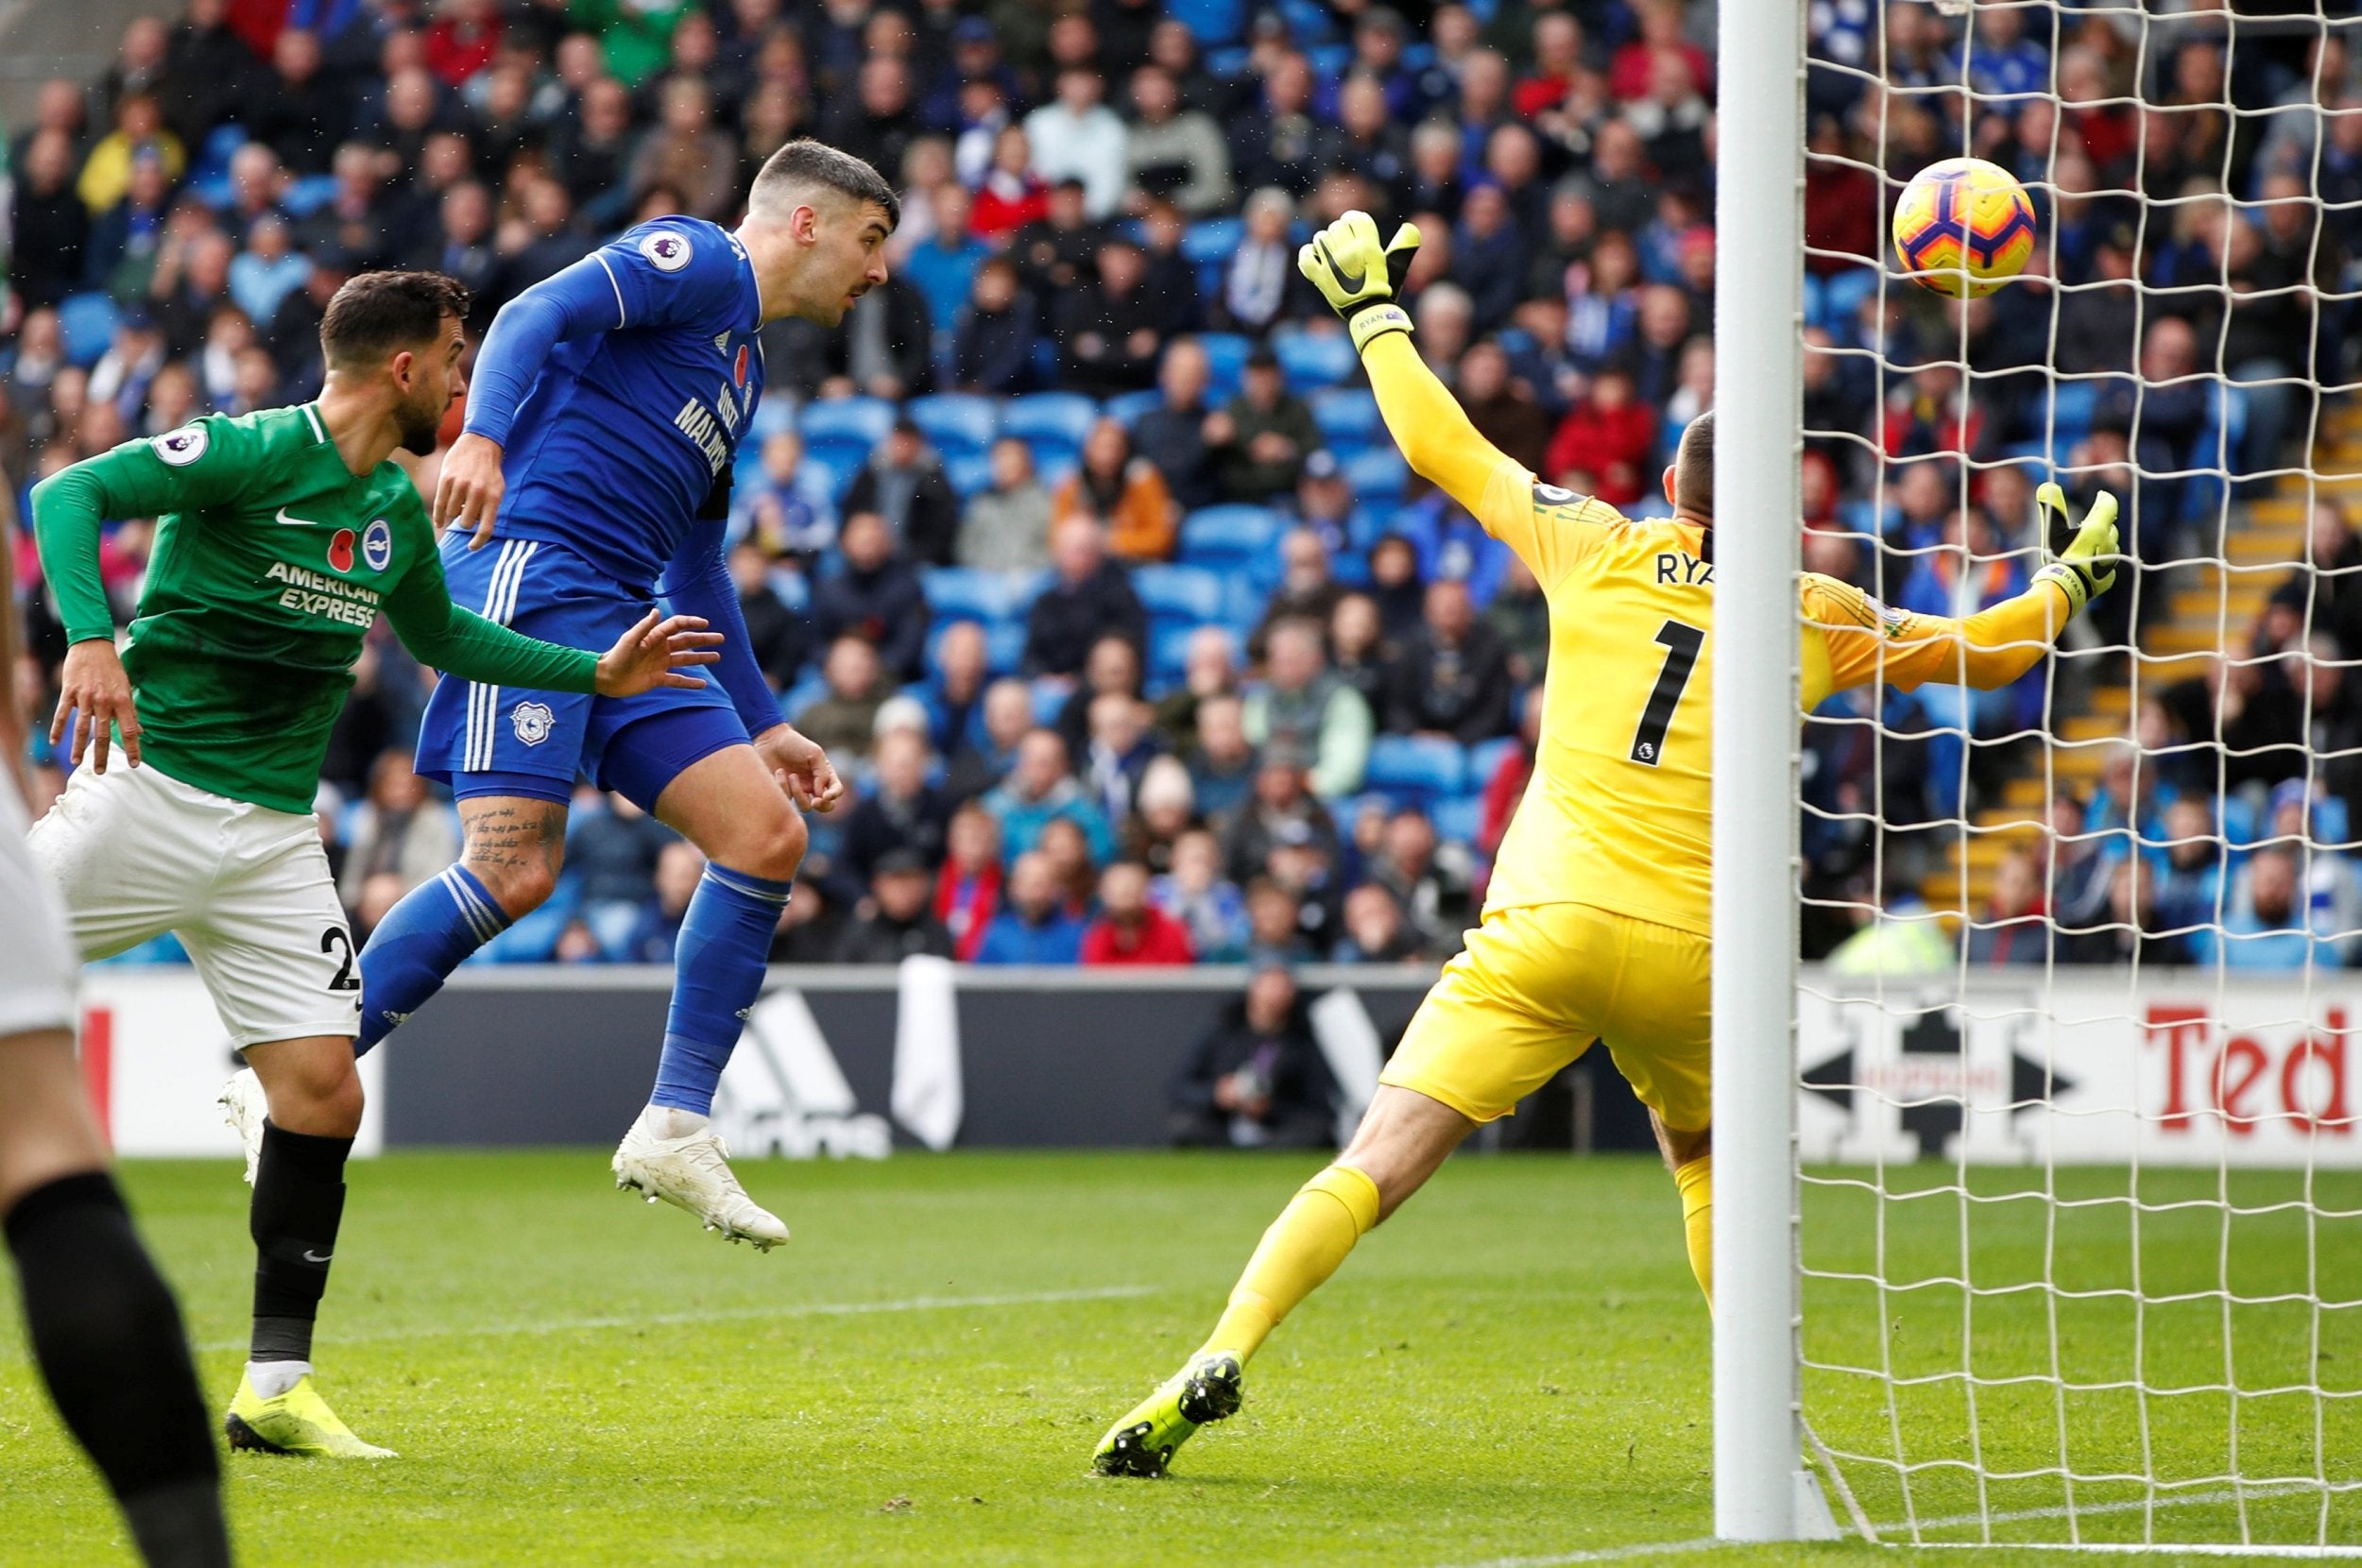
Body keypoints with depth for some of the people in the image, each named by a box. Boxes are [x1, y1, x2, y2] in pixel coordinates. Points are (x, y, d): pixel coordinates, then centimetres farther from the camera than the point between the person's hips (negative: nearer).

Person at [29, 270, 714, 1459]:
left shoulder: (395, 513, 12)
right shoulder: (251, 454, -10)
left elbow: (440, 636, 31)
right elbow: (71, 493, -18)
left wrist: (599, 674, 27)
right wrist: (91, 638, -32)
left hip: (274, 836, 6)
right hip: (149, 792, -6)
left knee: (321, 1094, -4)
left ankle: (275, 1386, 3)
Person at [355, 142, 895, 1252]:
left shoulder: (743, 367, 29)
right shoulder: (699, 262, 2)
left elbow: (695, 570, 34)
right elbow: (536, 315, -15)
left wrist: (763, 728, 33)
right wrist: (481, 437, -33)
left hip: (622, 621, 9)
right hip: (535, 569, -9)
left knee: (767, 833, -4)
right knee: (513, 871, -20)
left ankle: (673, 1127, -1)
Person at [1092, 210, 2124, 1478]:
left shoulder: (1596, 554, 9)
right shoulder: (1818, 618, 11)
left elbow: (1438, 445, 17)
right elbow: (1983, 654, 26)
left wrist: (1373, 311, 31)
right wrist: (2074, 574, 44)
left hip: (1544, 931, -1)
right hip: (1693, 957, 2)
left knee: (1381, 1158, -10)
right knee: (1707, 1165, 27)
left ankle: (1218, 1362, -25)